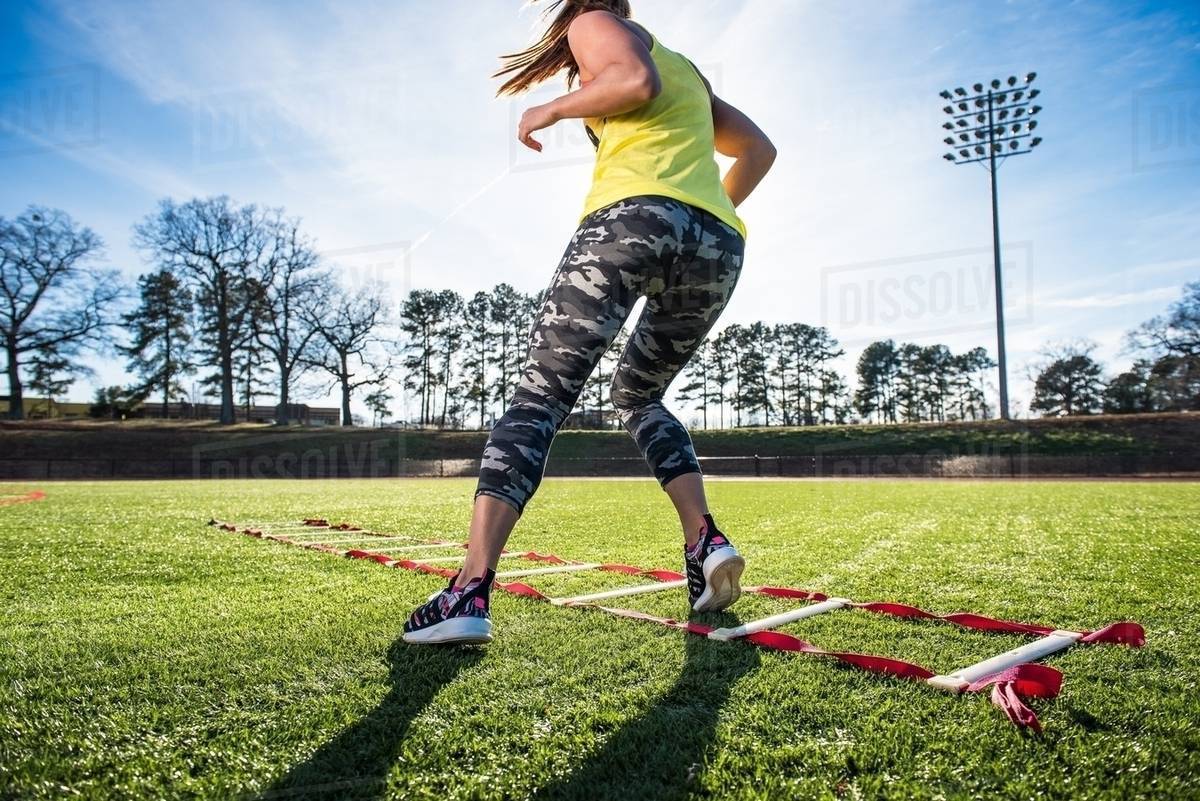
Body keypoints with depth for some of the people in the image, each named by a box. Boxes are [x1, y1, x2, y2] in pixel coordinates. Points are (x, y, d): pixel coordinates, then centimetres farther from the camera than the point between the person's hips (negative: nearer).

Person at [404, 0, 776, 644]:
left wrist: (551, 110, 7)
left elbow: (637, 80, -5)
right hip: (720, 245, 7)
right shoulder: (688, 71, 36)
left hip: (634, 216, -6)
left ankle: (470, 591, -21)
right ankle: (705, 541, 2)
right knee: (637, 395, 20)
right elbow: (759, 149, 35)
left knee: (539, 395, -10)